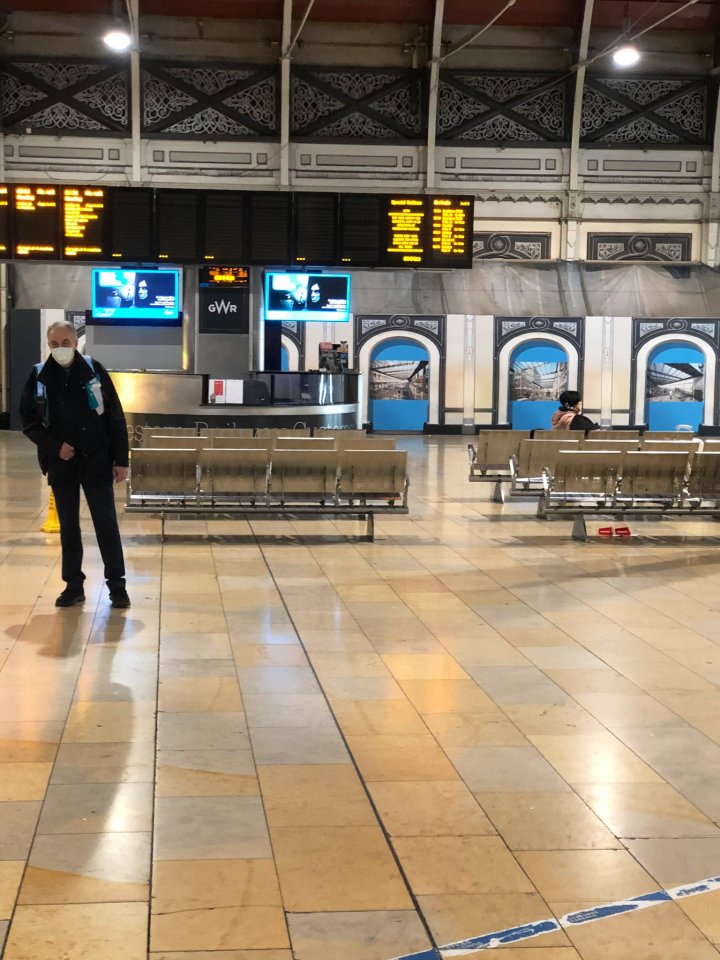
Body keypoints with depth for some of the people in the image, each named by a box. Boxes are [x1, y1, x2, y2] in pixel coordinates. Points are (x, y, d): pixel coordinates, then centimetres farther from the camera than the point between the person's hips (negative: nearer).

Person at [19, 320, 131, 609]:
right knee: (68, 526, 9)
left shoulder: (94, 370, -5)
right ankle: (74, 585, 18)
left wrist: (121, 460, -5)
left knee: (106, 523, 1)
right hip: (60, 465, 2)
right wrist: (55, 446, -11)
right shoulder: (39, 376, -2)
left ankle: (117, 585, 10)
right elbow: (28, 421, 2)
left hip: (97, 463, -1)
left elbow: (115, 418, -2)